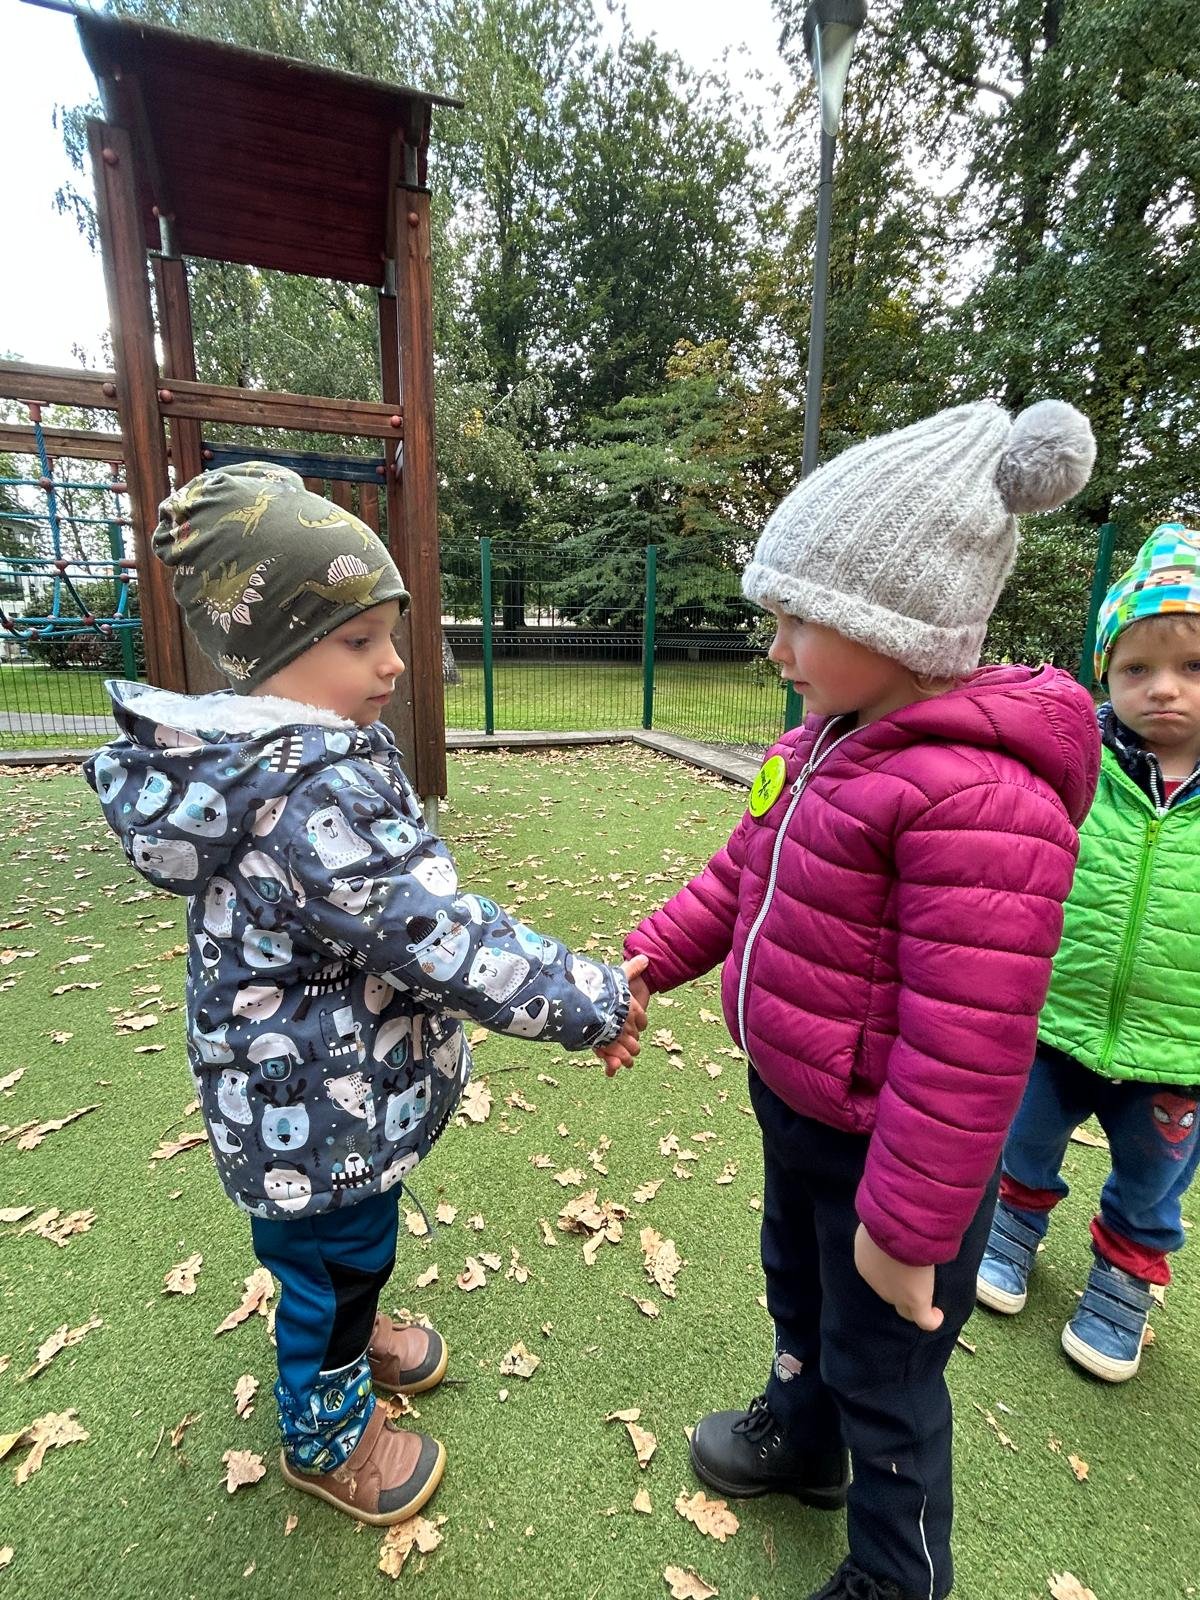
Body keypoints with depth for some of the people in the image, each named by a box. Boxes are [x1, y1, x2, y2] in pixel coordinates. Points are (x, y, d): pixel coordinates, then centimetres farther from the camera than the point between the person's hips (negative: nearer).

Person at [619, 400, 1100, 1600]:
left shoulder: (979, 798, -32)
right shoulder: (831, 736, -2)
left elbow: (963, 1053, -29)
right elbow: (741, 873, 8)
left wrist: (907, 1229, -19)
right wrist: (646, 962, 2)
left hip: (885, 1150, -8)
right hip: (791, 1104, 9)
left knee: (881, 1368, 19)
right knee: (797, 1286, 32)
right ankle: (803, 1440, 63)